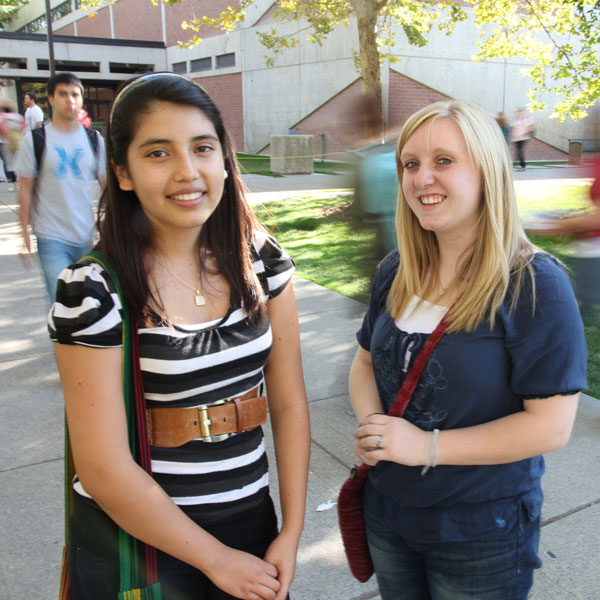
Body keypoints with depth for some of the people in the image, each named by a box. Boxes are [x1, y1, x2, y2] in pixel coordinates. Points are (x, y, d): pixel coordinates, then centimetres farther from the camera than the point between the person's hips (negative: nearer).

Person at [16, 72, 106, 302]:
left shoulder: (94, 140, 7)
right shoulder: (35, 139, -1)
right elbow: (26, 190, 0)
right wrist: (25, 235, -3)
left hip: (87, 237, 3)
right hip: (51, 237, -3)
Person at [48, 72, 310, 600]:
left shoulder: (261, 260, -5)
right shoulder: (94, 289, -18)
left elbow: (289, 403, -2)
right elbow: (105, 470, -17)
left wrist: (291, 532, -5)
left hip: (249, 521, 4)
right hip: (135, 539, -3)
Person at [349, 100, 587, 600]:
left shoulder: (535, 284, -19)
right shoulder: (396, 273, -1)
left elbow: (552, 426, -21)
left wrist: (428, 446, -23)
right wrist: (371, 425, -11)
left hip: (483, 534, -5)